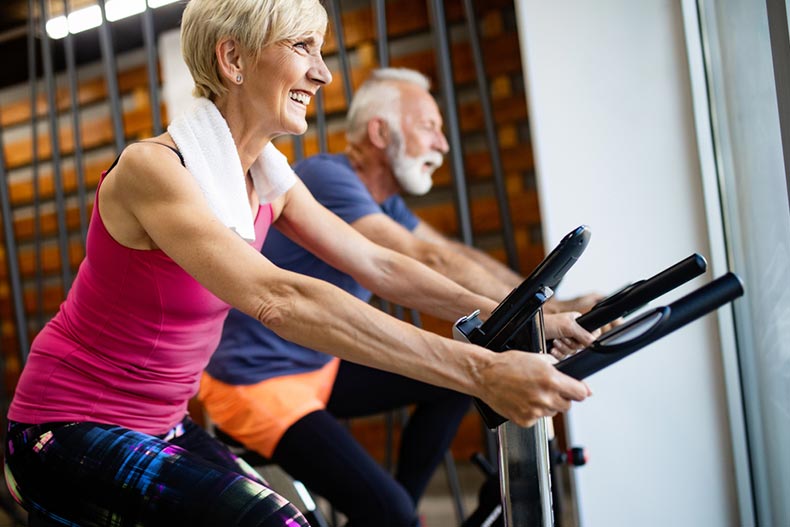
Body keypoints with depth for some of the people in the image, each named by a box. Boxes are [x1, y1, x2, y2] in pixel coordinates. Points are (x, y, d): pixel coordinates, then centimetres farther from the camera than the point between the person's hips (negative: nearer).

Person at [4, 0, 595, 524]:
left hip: (161, 425, 8)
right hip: (70, 430, -8)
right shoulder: (152, 167, -25)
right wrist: (480, 371, -44)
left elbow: (377, 265, 2)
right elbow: (277, 299, -38)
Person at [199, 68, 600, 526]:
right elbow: (426, 263, -30)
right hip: (256, 383, -10)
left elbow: (458, 257, 6)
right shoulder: (325, 178, -23)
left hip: (318, 367, 10)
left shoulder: (381, 201, 7)